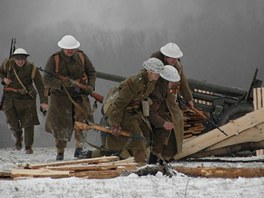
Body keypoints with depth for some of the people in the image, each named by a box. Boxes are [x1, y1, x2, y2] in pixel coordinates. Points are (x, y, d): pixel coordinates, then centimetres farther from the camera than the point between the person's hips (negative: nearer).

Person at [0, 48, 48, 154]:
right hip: (10, 97, 2)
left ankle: (28, 147, 7)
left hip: (26, 98, -2)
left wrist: (44, 101, -22)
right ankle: (18, 137, 31)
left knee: (29, 123, -6)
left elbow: (40, 85, -14)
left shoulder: (32, 68, -13)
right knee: (12, 123, -3)